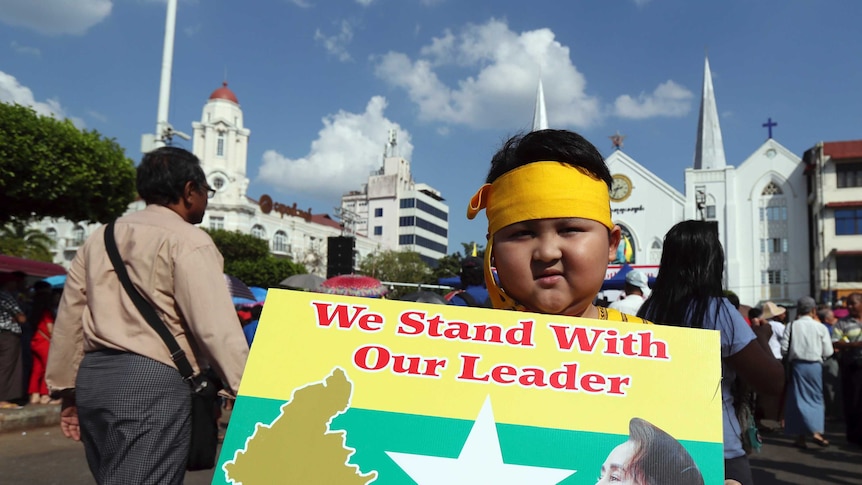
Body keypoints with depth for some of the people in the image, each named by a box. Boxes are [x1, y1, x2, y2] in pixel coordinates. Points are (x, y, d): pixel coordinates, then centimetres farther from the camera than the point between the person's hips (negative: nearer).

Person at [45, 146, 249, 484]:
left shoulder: (100, 238, 15)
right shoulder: (188, 241, -8)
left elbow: (69, 318, 16)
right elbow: (217, 327, -16)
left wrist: (68, 391, 23)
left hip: (93, 377, 8)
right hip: (152, 383, -8)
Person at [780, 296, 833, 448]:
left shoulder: (792, 326, -5)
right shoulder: (820, 327, -6)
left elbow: (784, 349, -7)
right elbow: (828, 352, -4)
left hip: (797, 365, 1)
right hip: (815, 366, 0)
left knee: (799, 399, 7)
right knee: (816, 398, 13)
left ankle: (801, 436, 8)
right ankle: (817, 432, 1)